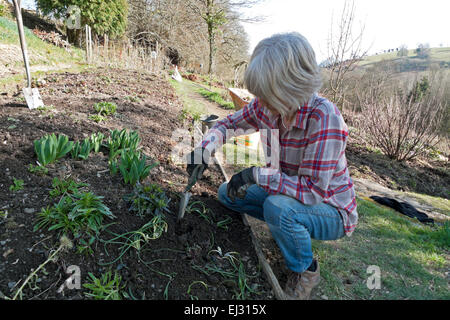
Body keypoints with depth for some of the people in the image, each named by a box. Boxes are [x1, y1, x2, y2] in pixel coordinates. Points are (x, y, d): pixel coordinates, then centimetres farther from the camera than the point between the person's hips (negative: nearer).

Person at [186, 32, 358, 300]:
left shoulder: (325, 119, -32)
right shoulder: (265, 107, -12)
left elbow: (314, 191, -32)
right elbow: (229, 124, 3)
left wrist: (256, 174, -32)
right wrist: (206, 148, -17)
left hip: (331, 211, -6)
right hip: (287, 195, 6)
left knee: (278, 207, -36)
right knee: (227, 193, 0)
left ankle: (306, 270, -4)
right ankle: (287, 229, 11)